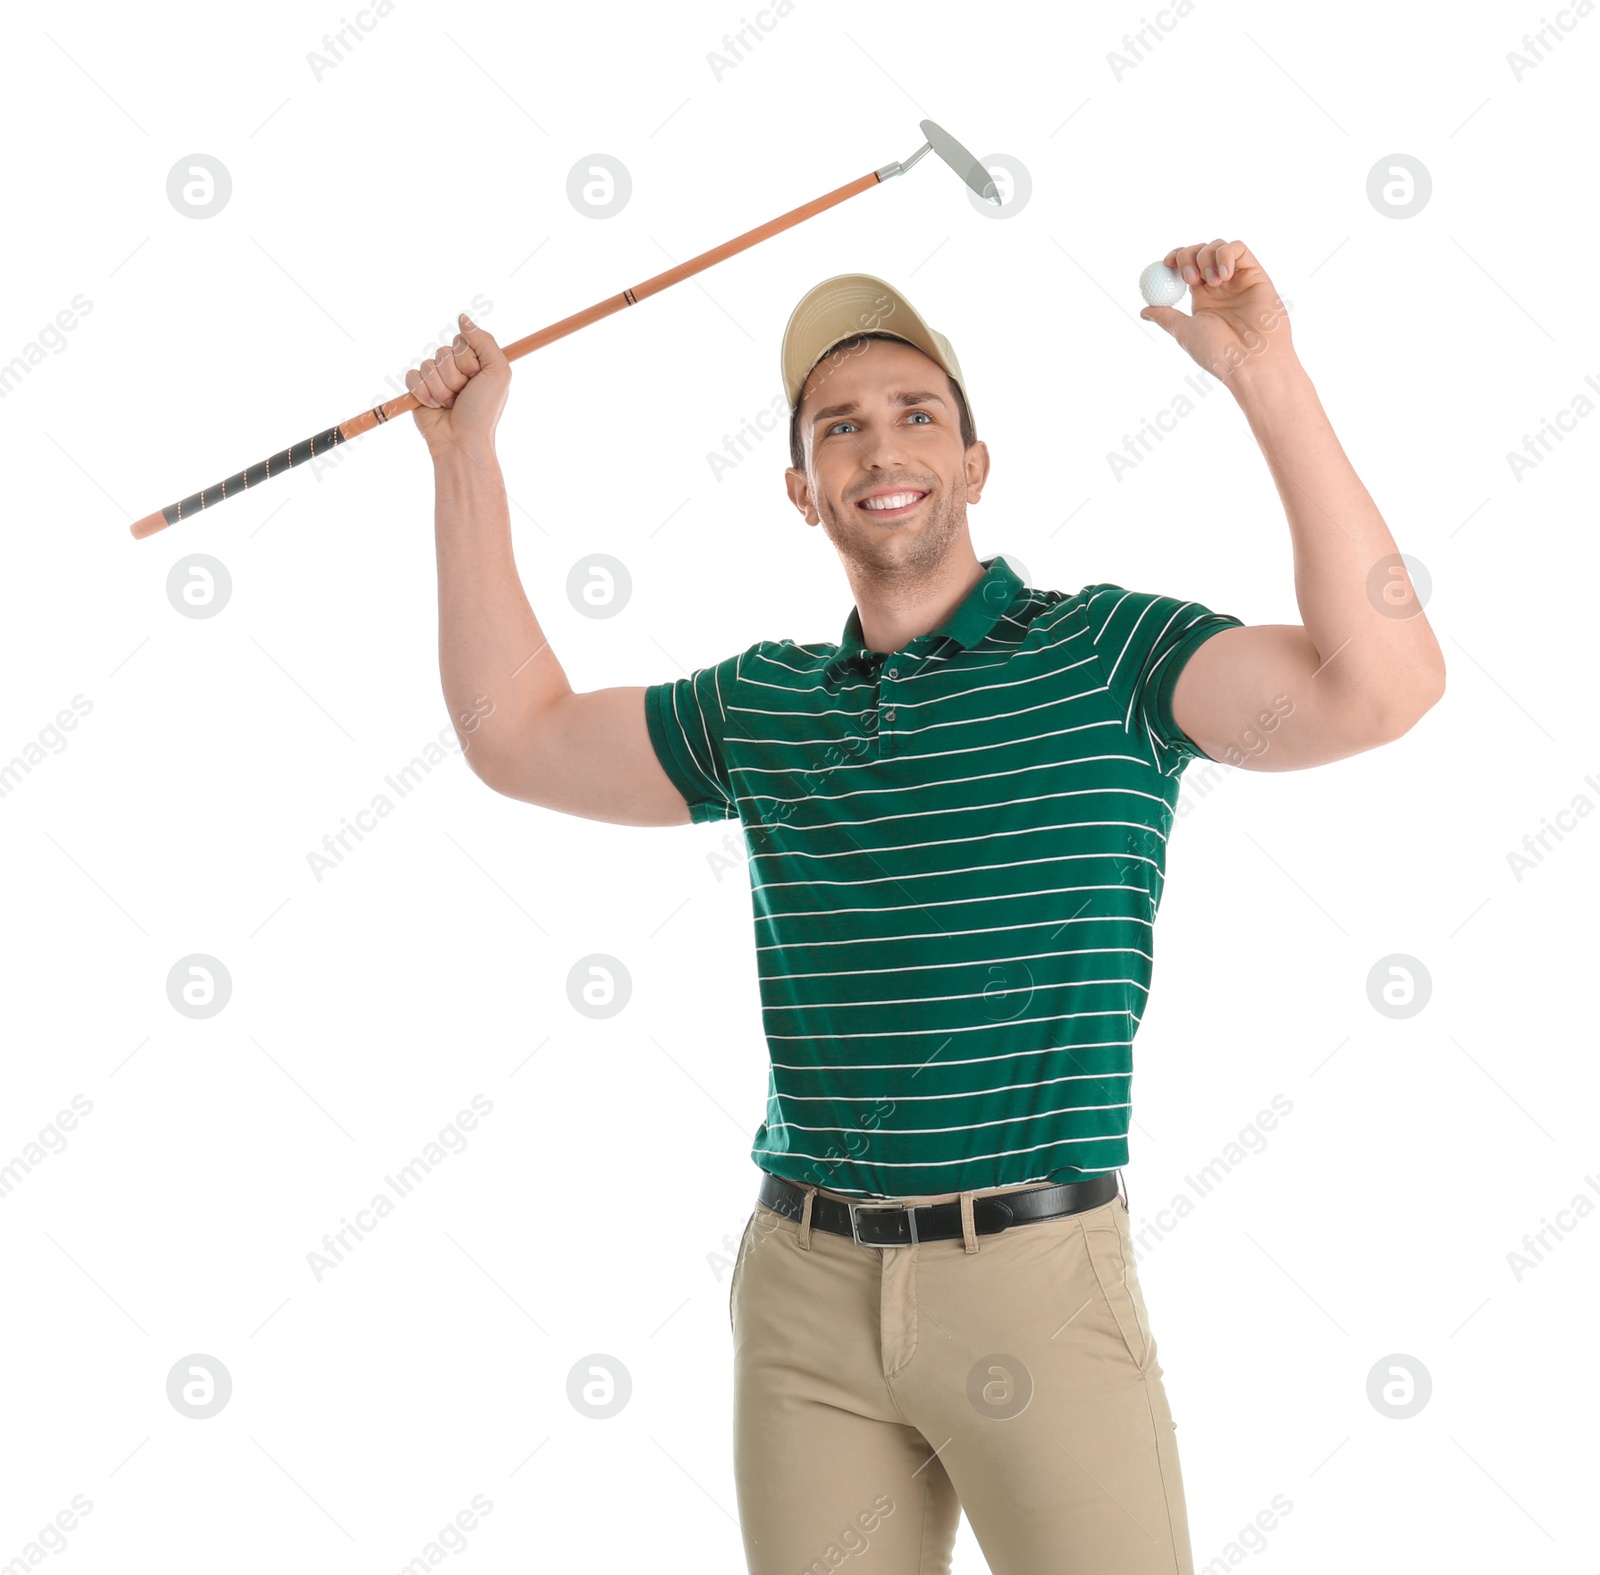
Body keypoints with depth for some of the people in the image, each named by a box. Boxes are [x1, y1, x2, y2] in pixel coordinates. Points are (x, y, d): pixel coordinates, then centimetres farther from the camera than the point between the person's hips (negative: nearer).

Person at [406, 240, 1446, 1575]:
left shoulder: (1105, 651, -3)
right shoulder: (761, 706, 11)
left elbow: (1380, 688, -17)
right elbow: (518, 736, 18)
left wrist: (1271, 383, -25)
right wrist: (468, 458, 17)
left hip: (1036, 1276, -4)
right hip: (802, 1282, 4)